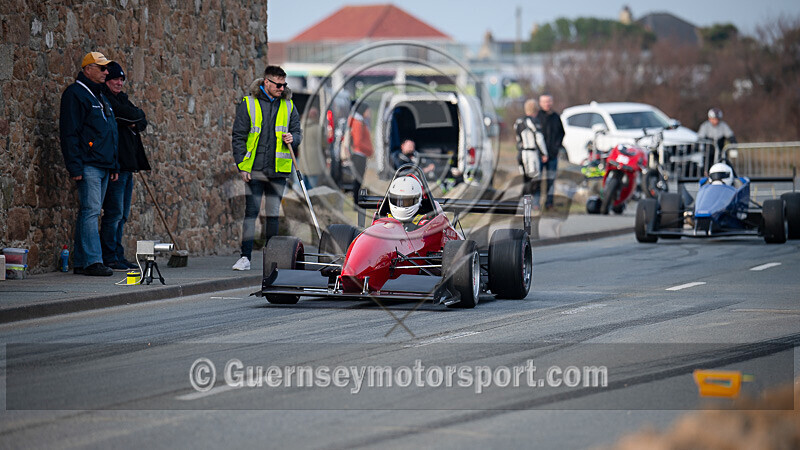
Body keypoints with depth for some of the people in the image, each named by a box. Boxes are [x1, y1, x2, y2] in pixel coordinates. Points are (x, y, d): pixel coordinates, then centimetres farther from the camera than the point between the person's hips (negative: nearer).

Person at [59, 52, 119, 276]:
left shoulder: (101, 97, 22)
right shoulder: (75, 94, -7)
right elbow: (69, 132, -13)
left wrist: (114, 165, 21)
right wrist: (75, 167, -19)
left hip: (103, 165, 9)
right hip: (88, 165, -9)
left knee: (90, 212, 9)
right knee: (91, 210, -13)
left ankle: (80, 262, 12)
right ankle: (92, 261, -17)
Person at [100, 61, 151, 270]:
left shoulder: (122, 98, 20)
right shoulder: (104, 98, -8)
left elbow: (143, 121, 16)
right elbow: (126, 113, -18)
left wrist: (135, 123, -4)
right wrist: (138, 114, 2)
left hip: (127, 163, 9)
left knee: (122, 215, 11)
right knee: (114, 212, -10)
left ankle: (118, 256, 15)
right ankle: (109, 258, -7)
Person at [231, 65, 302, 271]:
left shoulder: (288, 106, 9)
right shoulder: (248, 104, -1)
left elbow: (297, 132, 16)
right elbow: (238, 137, 0)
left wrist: (292, 139, -9)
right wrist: (242, 165, -7)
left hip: (279, 170, 3)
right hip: (254, 169, -3)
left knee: (273, 214, 8)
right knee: (251, 212, -8)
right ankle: (245, 257, -9)